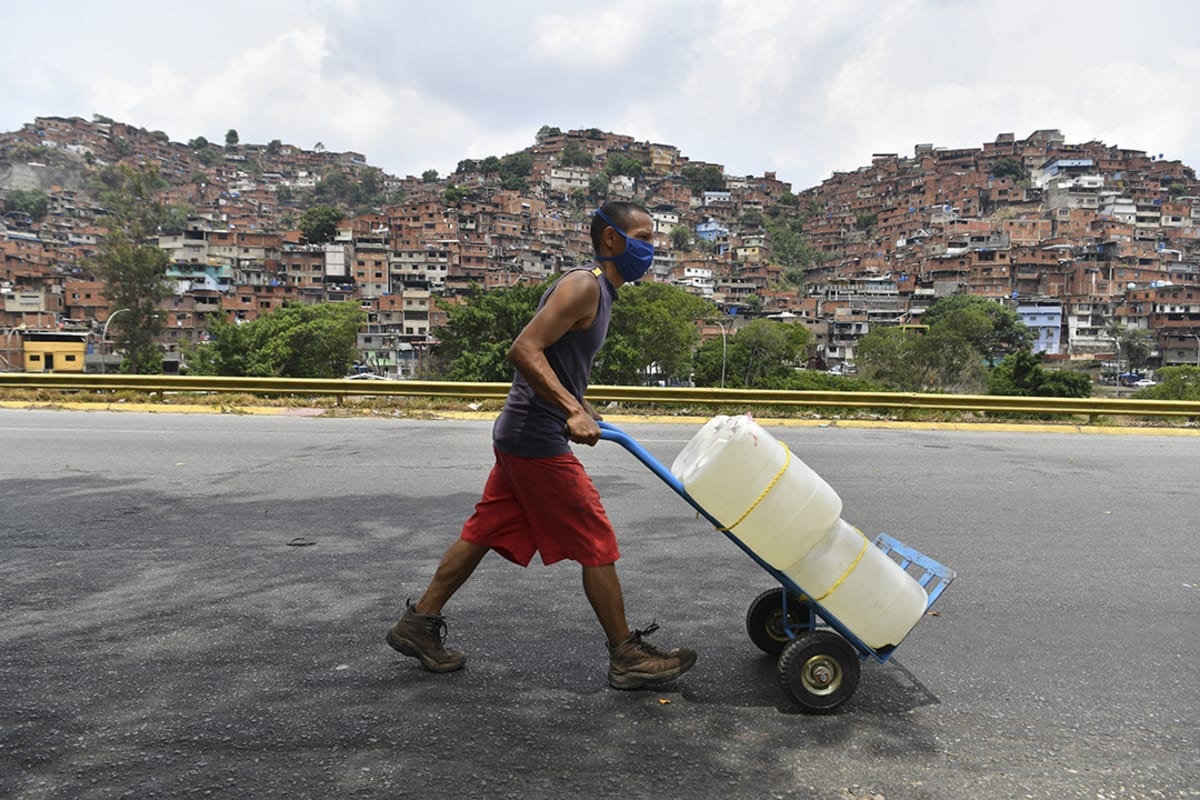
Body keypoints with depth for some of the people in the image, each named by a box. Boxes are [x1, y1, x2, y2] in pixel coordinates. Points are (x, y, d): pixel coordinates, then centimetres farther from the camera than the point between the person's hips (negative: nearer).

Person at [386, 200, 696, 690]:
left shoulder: (597, 291, 18)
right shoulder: (584, 286, -14)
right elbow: (524, 350, -24)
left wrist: (583, 415, 21)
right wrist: (573, 410, -29)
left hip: (519, 435, 10)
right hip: (539, 439, -10)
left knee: (486, 532, 15)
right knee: (596, 544, -2)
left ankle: (418, 623, 25)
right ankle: (627, 658, 10)